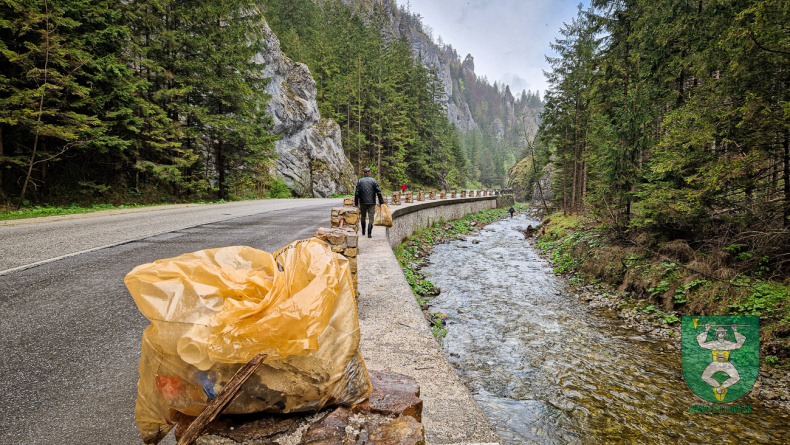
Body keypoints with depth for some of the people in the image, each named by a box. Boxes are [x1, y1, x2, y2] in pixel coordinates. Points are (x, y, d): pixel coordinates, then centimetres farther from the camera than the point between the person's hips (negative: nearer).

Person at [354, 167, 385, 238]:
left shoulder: (359, 181, 1)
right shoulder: (373, 181, 0)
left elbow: (357, 193, -3)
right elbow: (379, 192, -5)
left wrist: (356, 203, 1)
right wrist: (381, 202, -1)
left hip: (363, 202, 1)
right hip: (372, 203, -1)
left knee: (363, 216, 18)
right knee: (371, 217, 1)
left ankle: (363, 231, 30)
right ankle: (369, 233, -11)